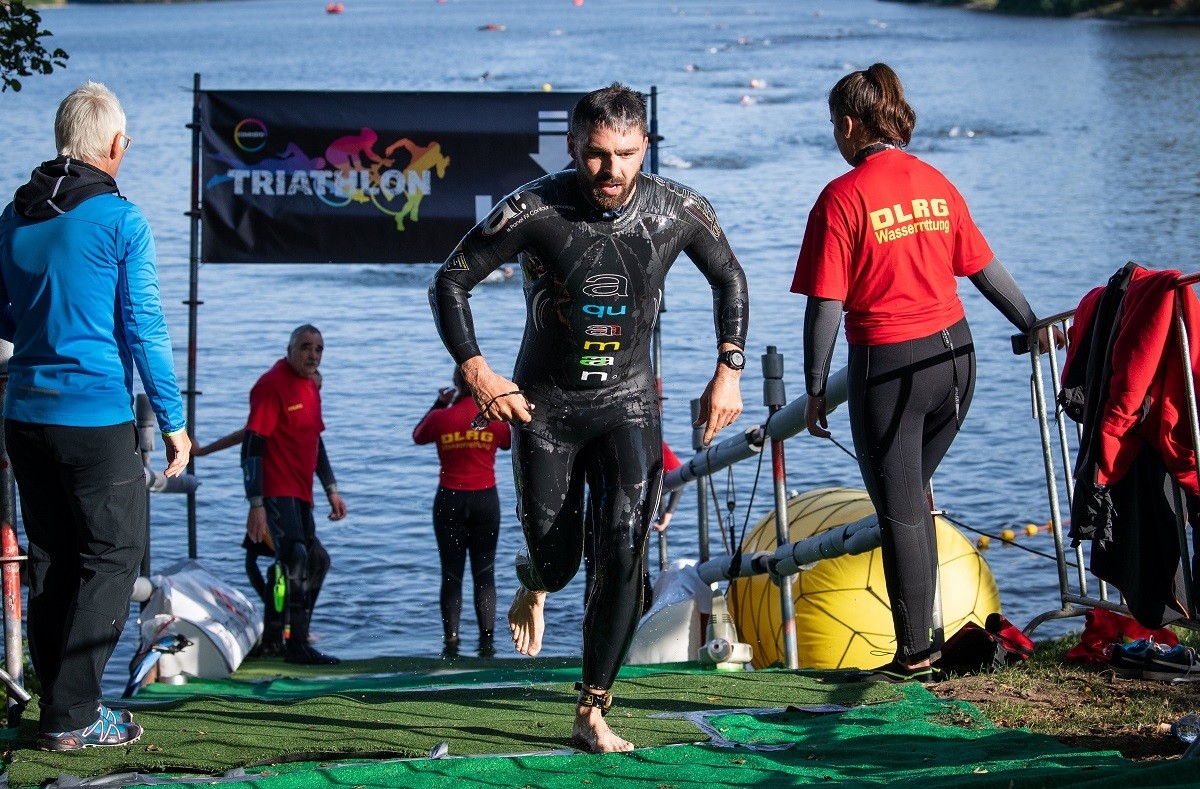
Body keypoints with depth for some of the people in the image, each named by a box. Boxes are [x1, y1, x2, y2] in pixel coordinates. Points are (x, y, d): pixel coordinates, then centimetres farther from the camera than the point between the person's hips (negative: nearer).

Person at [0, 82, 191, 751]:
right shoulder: (119, 219, -10)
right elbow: (144, 328, -11)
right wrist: (173, 419, -5)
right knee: (112, 558, 1)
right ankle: (72, 716, -2)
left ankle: (60, 702, 19)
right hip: (97, 419, -6)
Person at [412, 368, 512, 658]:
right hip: (485, 499, 0)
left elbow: (418, 436, 13)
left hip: (450, 500, 0)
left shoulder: (440, 418, -7)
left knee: (451, 575, 6)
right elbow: (507, 442, 14)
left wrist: (439, 403, 19)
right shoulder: (495, 417, -6)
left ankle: (451, 643, 1)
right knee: (484, 574, 7)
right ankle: (487, 642, 2)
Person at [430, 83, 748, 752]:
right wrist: (475, 370, -16)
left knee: (625, 551, -15)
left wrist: (729, 370, 3)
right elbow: (452, 281, -7)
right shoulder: (535, 211, -18)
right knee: (556, 558, 2)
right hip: (545, 405, -1)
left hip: (629, 403, 1)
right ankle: (534, 585, 44)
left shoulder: (678, 211, -10)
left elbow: (730, 278, 10)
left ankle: (593, 714, -5)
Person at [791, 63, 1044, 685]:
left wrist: (815, 389, -6)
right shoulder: (936, 184, 6)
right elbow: (986, 270, 14)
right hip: (954, 355, 6)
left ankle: (914, 653, 10)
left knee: (900, 508, 4)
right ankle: (924, 632, 23)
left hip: (887, 365, -6)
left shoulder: (844, 196, -12)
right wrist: (1032, 327, 26)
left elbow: (826, 305, -14)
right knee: (913, 492, 20)